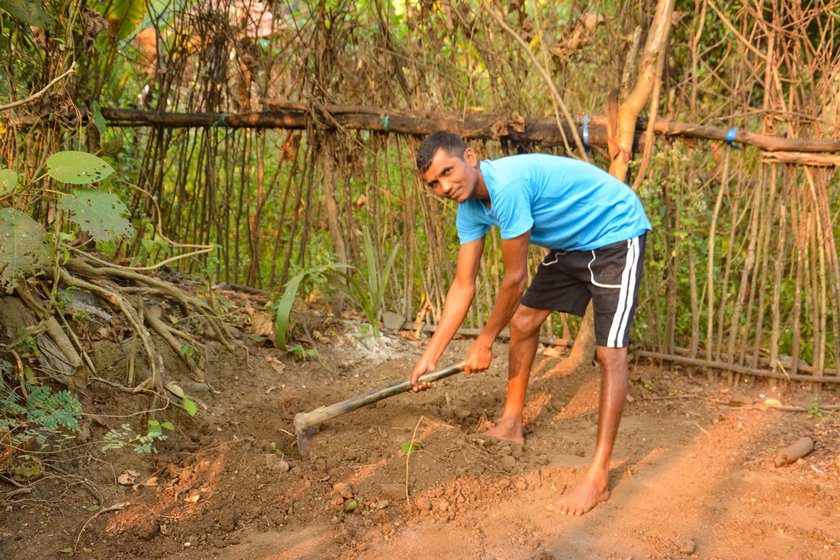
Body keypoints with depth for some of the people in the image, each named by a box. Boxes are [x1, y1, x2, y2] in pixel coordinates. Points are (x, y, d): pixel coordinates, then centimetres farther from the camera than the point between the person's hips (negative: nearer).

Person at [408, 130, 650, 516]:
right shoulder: (470, 207, -4)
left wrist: (484, 343, -11)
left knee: (610, 354, -15)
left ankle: (597, 479, -16)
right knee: (522, 321, 12)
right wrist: (429, 357, -3)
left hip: (615, 234, -9)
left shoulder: (507, 185, -33)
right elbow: (463, 286, 0)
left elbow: (515, 279, -24)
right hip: (571, 243, 9)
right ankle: (511, 425, 30)